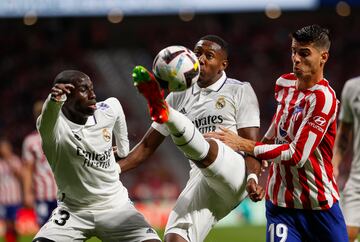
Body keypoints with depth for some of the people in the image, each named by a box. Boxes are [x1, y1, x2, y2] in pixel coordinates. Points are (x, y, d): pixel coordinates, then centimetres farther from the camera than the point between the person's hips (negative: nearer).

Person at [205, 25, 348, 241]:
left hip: (320, 205, -5)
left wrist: (244, 145, -22)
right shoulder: (284, 83, 5)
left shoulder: (323, 97, -17)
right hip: (280, 203, 5)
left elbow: (298, 154, -22)